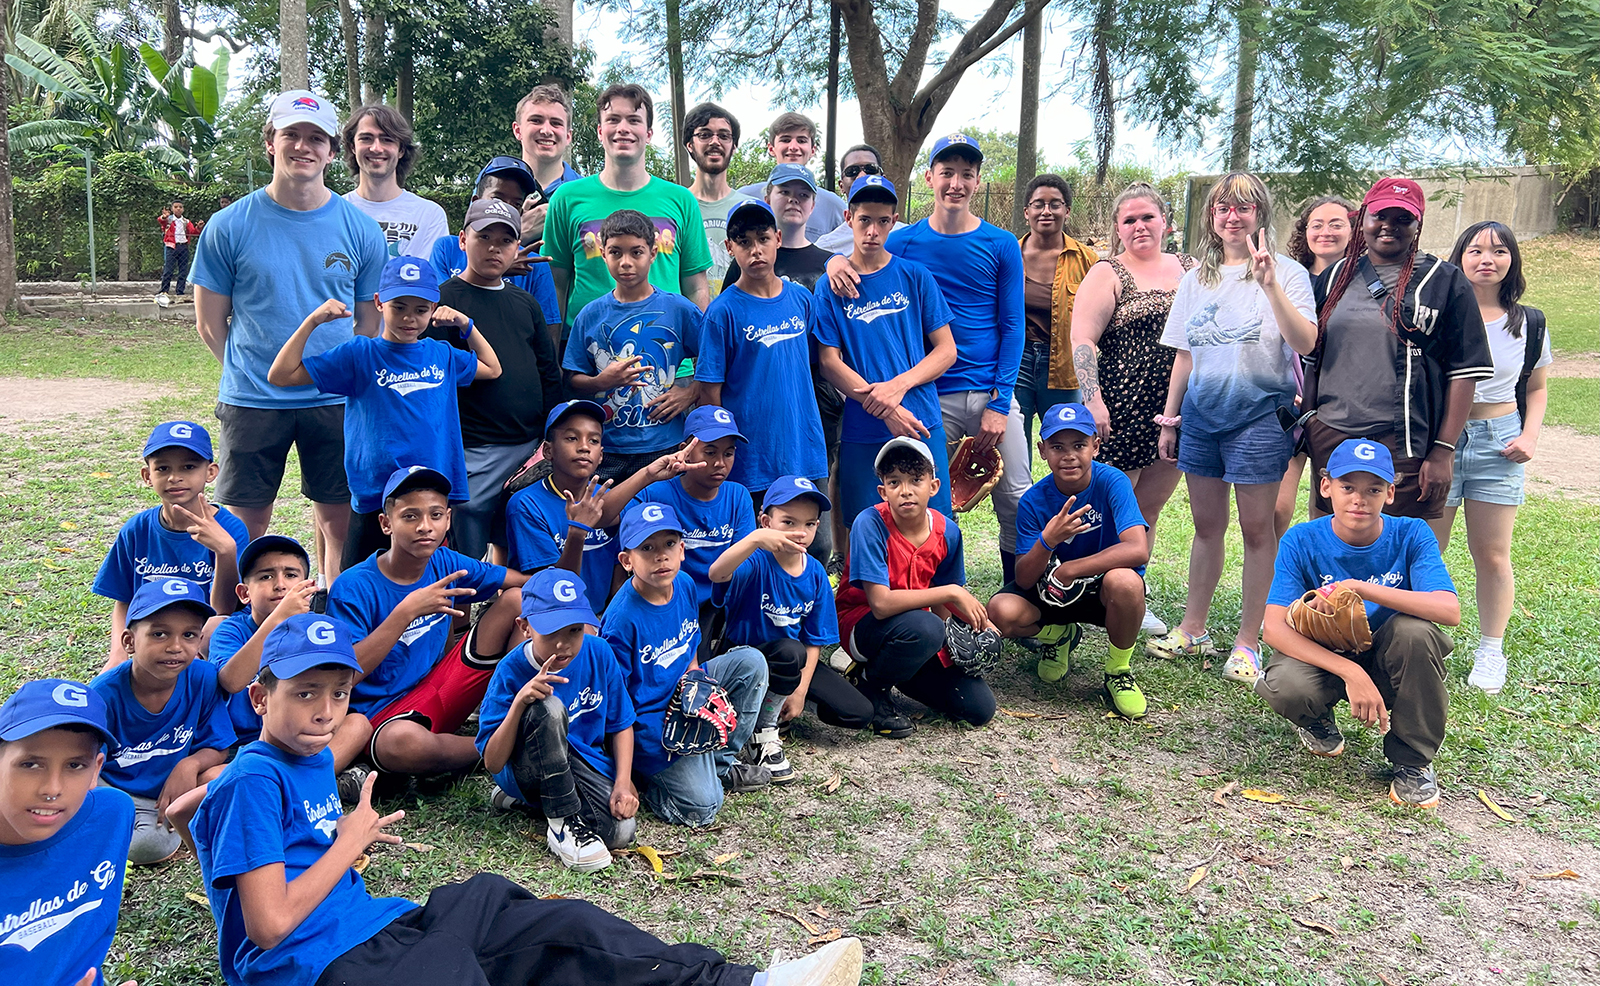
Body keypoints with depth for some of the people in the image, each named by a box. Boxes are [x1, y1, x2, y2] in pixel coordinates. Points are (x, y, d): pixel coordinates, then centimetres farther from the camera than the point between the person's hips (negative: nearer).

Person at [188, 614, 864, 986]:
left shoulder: (315, 759, 15)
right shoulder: (251, 783, -13)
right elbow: (270, 923, -18)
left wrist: (345, 842, 10)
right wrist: (349, 842, -9)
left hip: (377, 925, 9)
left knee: (561, 927, -2)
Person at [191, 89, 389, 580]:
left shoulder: (361, 230, 1)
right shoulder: (230, 226, -2)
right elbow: (210, 323, 4)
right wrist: (255, 373, 5)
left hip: (336, 402, 1)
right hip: (251, 401, -1)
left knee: (339, 522, 7)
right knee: (244, 528, 6)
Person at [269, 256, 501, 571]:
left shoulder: (442, 355, 8)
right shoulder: (359, 355, -3)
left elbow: (492, 368, 26)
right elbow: (281, 375, -3)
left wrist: (465, 325, 14)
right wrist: (313, 321, -10)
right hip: (375, 502, -3)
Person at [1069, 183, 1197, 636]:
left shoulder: (1190, 268, 13)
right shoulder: (1108, 274, -2)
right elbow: (1083, 339, -10)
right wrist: (1093, 401, -20)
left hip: (1174, 411, 5)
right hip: (1122, 412, -5)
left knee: (1149, 509, 12)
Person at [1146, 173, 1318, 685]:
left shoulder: (1285, 272, -3)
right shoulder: (1197, 278, 12)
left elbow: (1305, 343, -16)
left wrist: (1269, 283, -24)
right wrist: (1169, 419, 15)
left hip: (1259, 413, -5)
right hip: (1201, 413, 5)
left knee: (1257, 529, 0)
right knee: (1206, 524, 12)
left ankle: (1247, 643, 9)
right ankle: (1192, 631, 22)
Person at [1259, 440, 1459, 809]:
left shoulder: (1410, 535, -13)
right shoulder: (1302, 542, -15)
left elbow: (1450, 611, -28)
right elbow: (1275, 627, -24)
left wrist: (1357, 587, -37)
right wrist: (1351, 672, -36)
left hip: (1387, 662, 1)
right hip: (1323, 655, -1)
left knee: (1415, 629, -33)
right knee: (1286, 686, -35)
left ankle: (1414, 761, -9)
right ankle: (1317, 721, 8)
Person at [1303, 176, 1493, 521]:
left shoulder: (1444, 281, 0)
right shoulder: (1334, 277, 12)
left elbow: (1464, 372, -4)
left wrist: (1444, 450, -10)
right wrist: (1307, 427, 11)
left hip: (1406, 447, -4)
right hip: (1331, 440, 4)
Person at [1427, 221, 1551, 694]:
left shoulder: (1530, 324, 7)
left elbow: (1536, 388, 16)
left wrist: (1530, 435, 1)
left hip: (1498, 443, 2)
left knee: (1491, 554, 6)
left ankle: (1491, 651, 20)